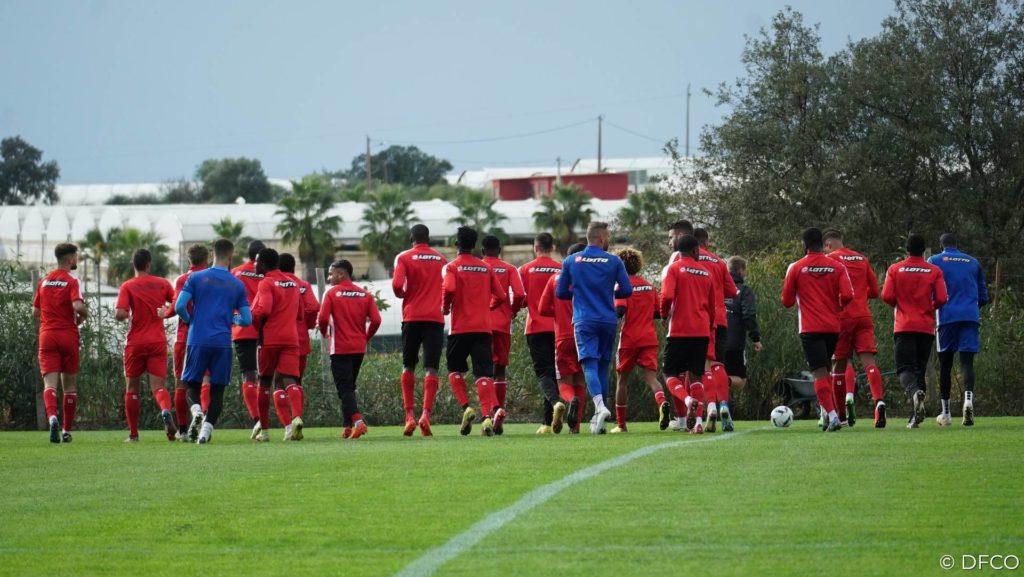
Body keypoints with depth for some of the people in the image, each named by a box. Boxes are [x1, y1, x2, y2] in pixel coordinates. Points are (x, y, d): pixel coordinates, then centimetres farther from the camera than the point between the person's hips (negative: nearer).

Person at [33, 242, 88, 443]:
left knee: (50, 383, -8)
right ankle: (67, 430, 13)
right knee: (70, 386, 10)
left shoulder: (44, 282, 10)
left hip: (47, 336, 3)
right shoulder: (72, 282, -6)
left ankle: (52, 417, -35)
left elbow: (35, 312, 13)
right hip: (68, 336, -3)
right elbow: (78, 306, -22)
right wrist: (82, 318, -1)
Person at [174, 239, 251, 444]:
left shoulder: (196, 278, 2)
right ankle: (206, 430, -5)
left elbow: (179, 306, -6)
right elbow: (247, 320, 5)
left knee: (192, 384, 11)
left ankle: (196, 411, -20)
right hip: (223, 343, 1)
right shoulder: (237, 285, 6)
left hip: (198, 340, -1)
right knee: (217, 389, 8)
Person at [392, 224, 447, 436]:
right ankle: (426, 414, -18)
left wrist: (402, 295, 7)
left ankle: (409, 415, 2)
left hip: (412, 316, -1)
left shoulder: (404, 258, 1)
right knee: (431, 369, -3)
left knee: (408, 366, 11)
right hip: (435, 318, 1)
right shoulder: (441, 259, 9)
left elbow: (397, 285, -12)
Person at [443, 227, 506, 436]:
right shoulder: (486, 268, 10)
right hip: (484, 327, 3)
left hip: (460, 327, -3)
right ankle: (492, 411, -24)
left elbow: (449, 289, -19)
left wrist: (446, 307, 0)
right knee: (484, 374, -3)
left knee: (454, 369, 15)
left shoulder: (452, 267, -1)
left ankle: (466, 407, -4)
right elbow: (500, 296, 8)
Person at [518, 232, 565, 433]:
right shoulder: (562, 269, 3)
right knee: (554, 371, 11)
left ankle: (556, 402, -37)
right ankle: (548, 422, 11)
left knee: (543, 372, -6)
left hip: (536, 328, -2)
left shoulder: (526, 270, -1)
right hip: (558, 328, 2)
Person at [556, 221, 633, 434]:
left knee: (590, 365, -9)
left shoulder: (571, 261, 3)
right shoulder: (613, 261, 0)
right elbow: (627, 290, 1)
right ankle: (599, 417, 12)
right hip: (608, 321, 1)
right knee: (603, 366, 12)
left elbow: (560, 293, 7)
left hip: (584, 321, -1)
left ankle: (600, 406, -33)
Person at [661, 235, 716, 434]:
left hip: (679, 331, -4)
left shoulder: (674, 268, -2)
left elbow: (667, 297, -16)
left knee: (671, 374, 4)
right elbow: (712, 307, 15)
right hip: (702, 332, 4)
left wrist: (665, 315, 3)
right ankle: (698, 421, -5)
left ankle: (688, 400, -25)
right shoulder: (706, 273, 11)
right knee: (695, 376, 7)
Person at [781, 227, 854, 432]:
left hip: (810, 329, -3)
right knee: (825, 370, 20)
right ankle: (828, 414, 15)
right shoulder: (837, 267, 3)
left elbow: (786, 301, 1)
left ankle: (832, 416, -22)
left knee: (820, 373, -8)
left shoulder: (796, 268, -1)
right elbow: (847, 296, -6)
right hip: (833, 327, 3)